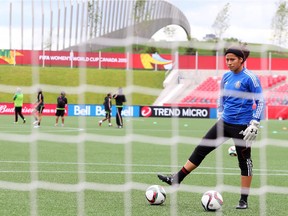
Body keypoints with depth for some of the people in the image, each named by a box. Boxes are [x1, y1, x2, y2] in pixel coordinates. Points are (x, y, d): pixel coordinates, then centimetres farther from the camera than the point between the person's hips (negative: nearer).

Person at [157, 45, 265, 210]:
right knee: (201, 149, 4)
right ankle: (176, 179, 9)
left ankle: (244, 200, 11)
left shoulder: (250, 78, -12)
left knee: (244, 160, 2)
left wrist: (254, 124, -18)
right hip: (225, 122, 7)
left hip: (242, 126, -7)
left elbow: (260, 101, -12)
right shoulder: (226, 76, 7)